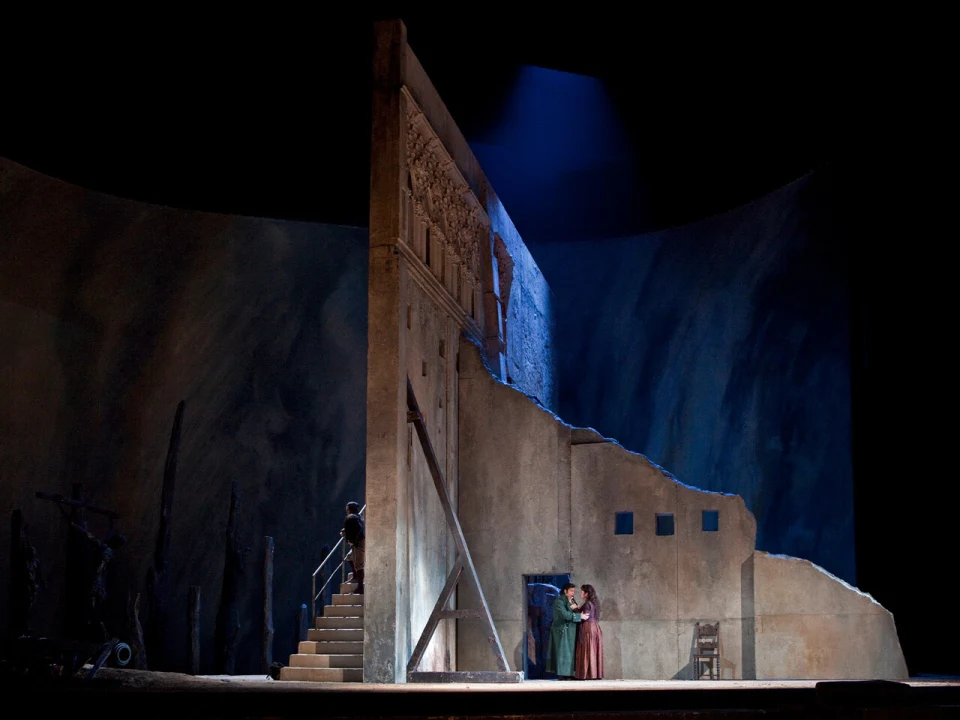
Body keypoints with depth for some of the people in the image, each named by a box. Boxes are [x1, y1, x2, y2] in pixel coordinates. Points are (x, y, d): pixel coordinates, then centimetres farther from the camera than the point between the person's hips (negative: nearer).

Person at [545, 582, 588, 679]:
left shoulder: (571, 601, 15)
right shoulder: (559, 601, -11)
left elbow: (572, 613, 15)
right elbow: (564, 614, -23)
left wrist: (574, 608, -7)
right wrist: (580, 616, -22)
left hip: (570, 631, 9)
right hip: (562, 630, -9)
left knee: (570, 652, 6)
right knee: (563, 652, -7)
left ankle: (568, 673, 8)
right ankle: (562, 674, -4)